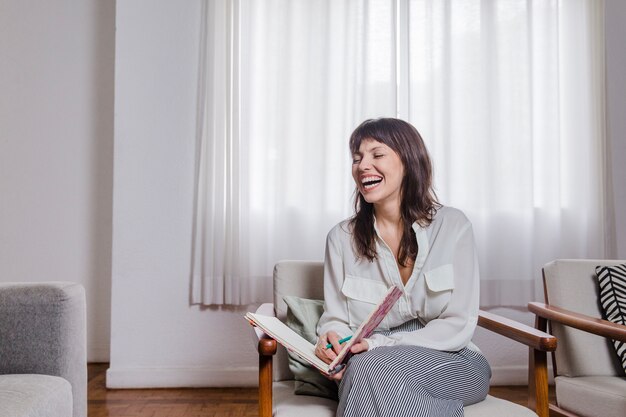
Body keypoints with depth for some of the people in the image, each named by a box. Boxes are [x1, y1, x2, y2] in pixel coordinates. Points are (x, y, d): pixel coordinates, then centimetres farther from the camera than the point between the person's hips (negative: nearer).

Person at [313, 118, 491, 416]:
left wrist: (378, 346, -20)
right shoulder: (342, 238, 3)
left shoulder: (452, 226, -3)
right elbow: (335, 319, 5)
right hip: (367, 362, 3)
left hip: (451, 363, -2)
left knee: (371, 369, -33)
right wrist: (332, 339, -21)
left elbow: (458, 327, -7)